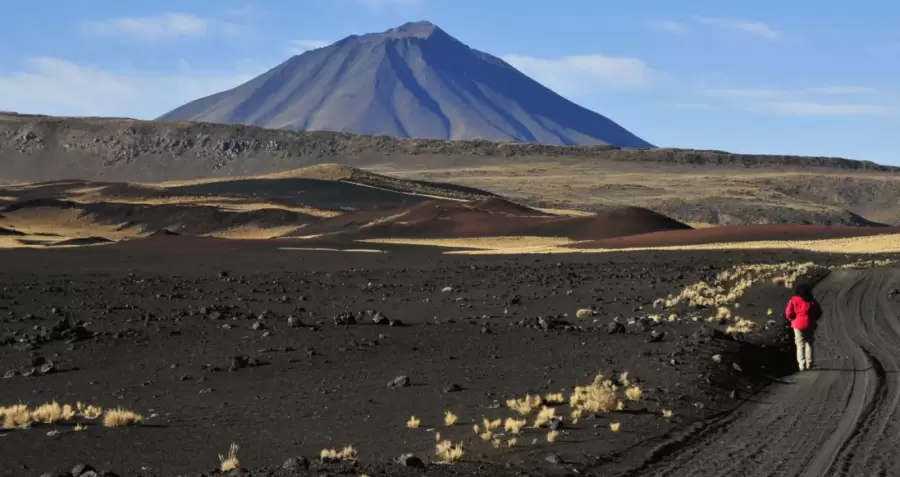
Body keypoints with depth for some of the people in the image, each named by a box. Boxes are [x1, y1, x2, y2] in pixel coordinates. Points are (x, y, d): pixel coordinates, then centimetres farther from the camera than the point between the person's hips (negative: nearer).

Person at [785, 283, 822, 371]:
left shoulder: (794, 300, -6)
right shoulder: (811, 300, 0)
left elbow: (788, 313, -11)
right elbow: (818, 312, 1)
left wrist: (793, 320, 5)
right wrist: (813, 319, 13)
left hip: (798, 325, -2)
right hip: (810, 325, 2)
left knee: (800, 345, 3)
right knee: (810, 343, 16)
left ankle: (802, 365, -4)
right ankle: (809, 363, 17)